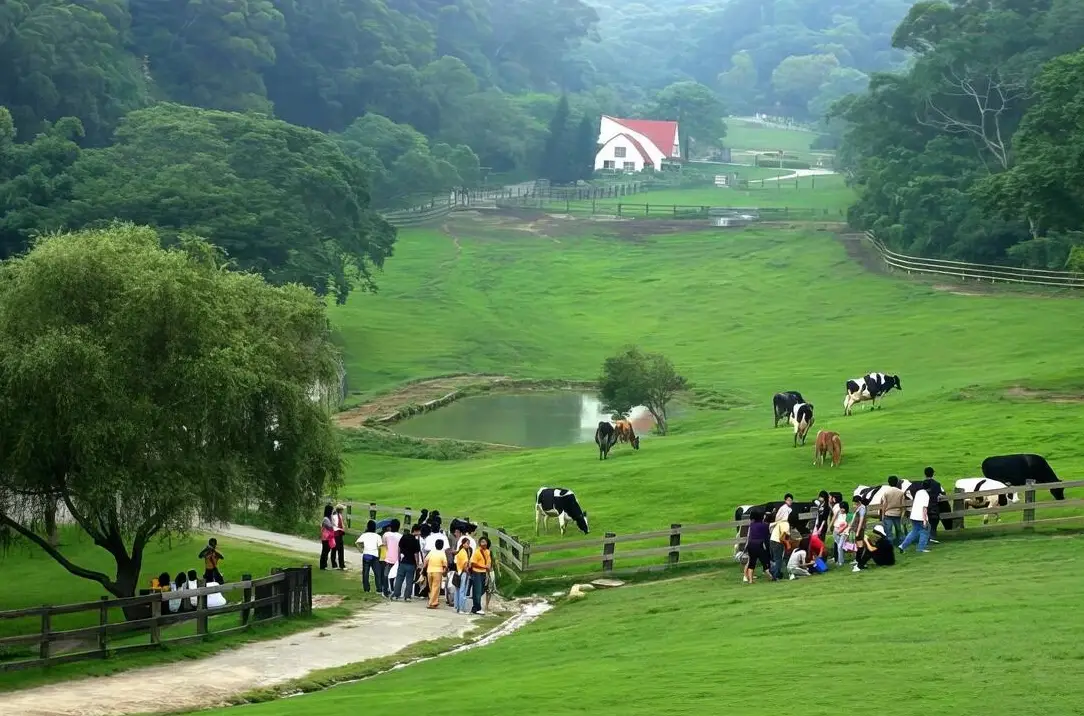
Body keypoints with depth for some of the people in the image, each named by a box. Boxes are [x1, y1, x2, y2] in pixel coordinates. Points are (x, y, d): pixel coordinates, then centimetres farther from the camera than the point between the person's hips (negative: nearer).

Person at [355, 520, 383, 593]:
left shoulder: (364, 535, 3)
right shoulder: (377, 536, -1)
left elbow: (357, 543, -5)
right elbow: (379, 547, -7)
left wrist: (361, 549, 7)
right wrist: (379, 555, 3)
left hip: (366, 555, 1)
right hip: (374, 555, -1)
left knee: (365, 573, 10)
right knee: (377, 573, 3)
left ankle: (366, 588, 10)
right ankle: (379, 589, -1)